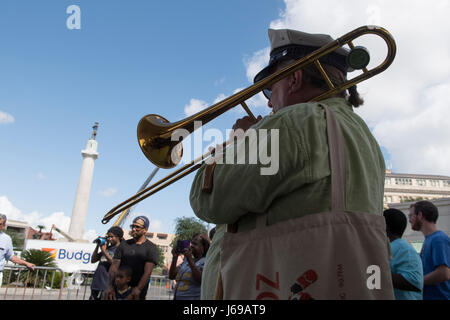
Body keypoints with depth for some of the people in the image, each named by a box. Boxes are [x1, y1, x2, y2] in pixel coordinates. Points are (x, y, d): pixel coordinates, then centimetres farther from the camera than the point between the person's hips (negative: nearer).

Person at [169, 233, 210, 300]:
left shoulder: (206, 262, -4)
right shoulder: (186, 261, 16)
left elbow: (201, 279, -19)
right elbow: (171, 276, 11)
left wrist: (190, 259, -20)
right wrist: (174, 258, -1)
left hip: (194, 297, -7)